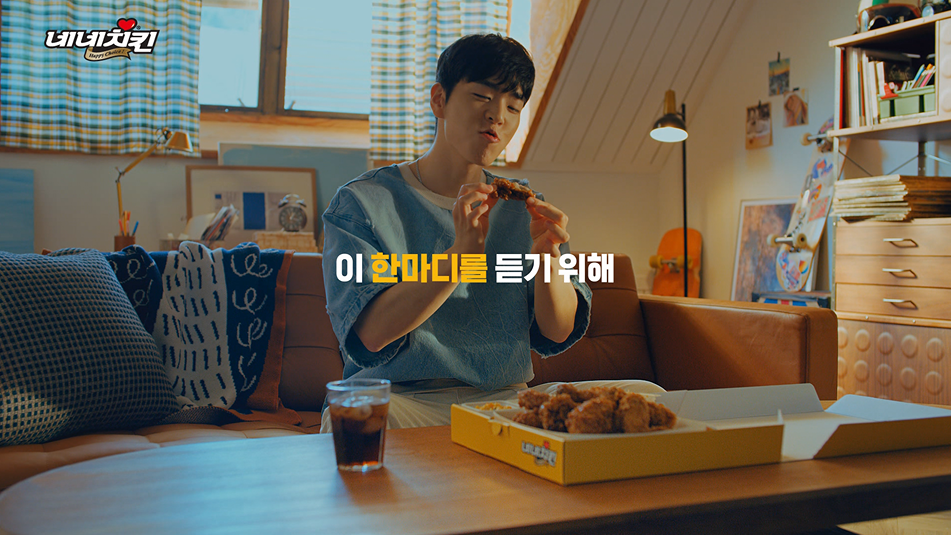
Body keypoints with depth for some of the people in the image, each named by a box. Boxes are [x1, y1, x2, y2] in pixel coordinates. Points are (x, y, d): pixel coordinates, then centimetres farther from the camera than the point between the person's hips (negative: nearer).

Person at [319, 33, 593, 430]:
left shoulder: (522, 207, 10)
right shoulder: (361, 202, -2)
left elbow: (558, 335, 3)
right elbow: (367, 335, -17)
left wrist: (547, 258, -17)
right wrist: (459, 256, -28)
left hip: (503, 398, 4)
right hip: (396, 398, -3)